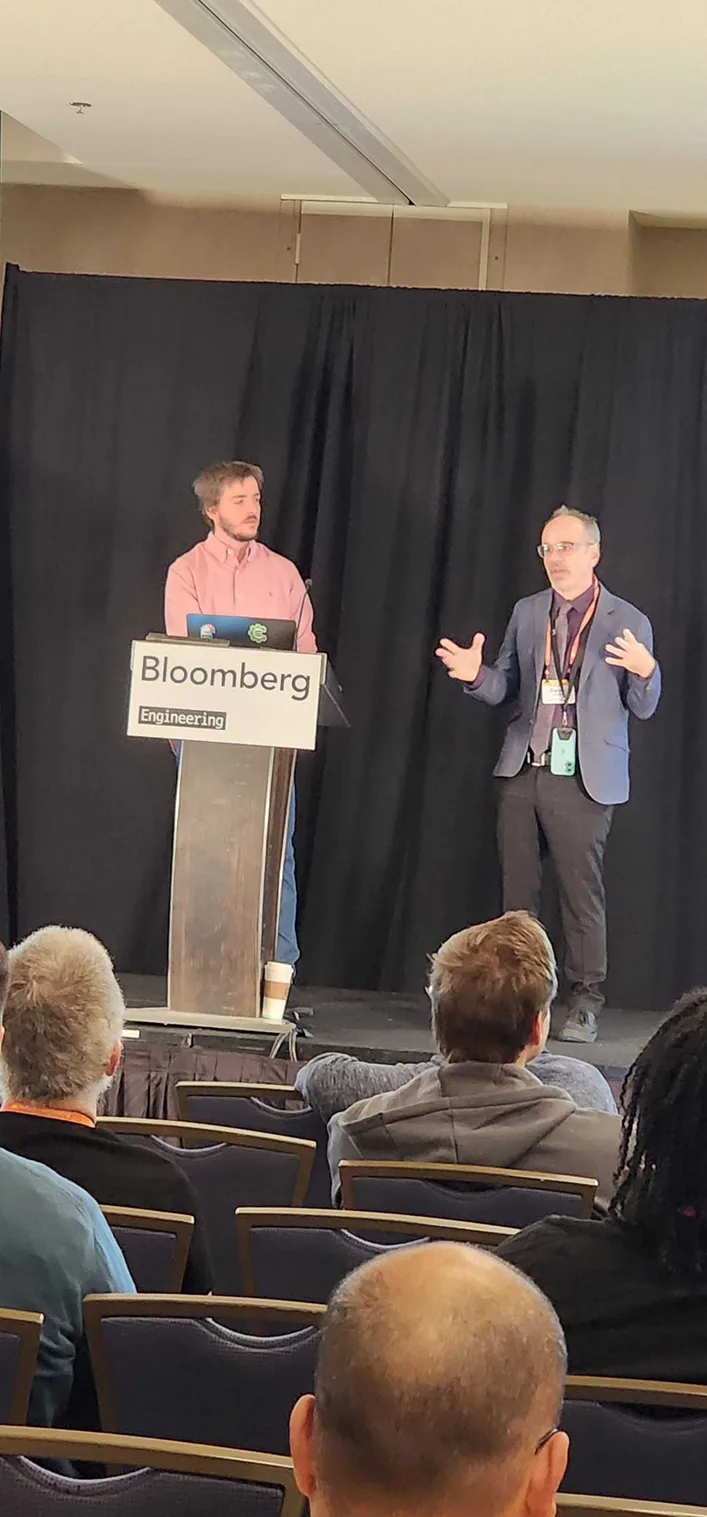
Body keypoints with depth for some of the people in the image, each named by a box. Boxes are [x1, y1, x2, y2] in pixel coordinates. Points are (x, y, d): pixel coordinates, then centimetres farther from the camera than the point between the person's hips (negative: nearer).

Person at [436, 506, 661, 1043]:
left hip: (584, 778, -4)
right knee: (517, 893, 8)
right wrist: (475, 675, -6)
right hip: (523, 772, 4)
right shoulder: (527, 613, 13)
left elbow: (644, 707, 2)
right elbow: (505, 690, 15)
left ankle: (585, 1005, 3)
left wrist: (646, 671, -20)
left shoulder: (628, 623, 1)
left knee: (582, 893, -4)